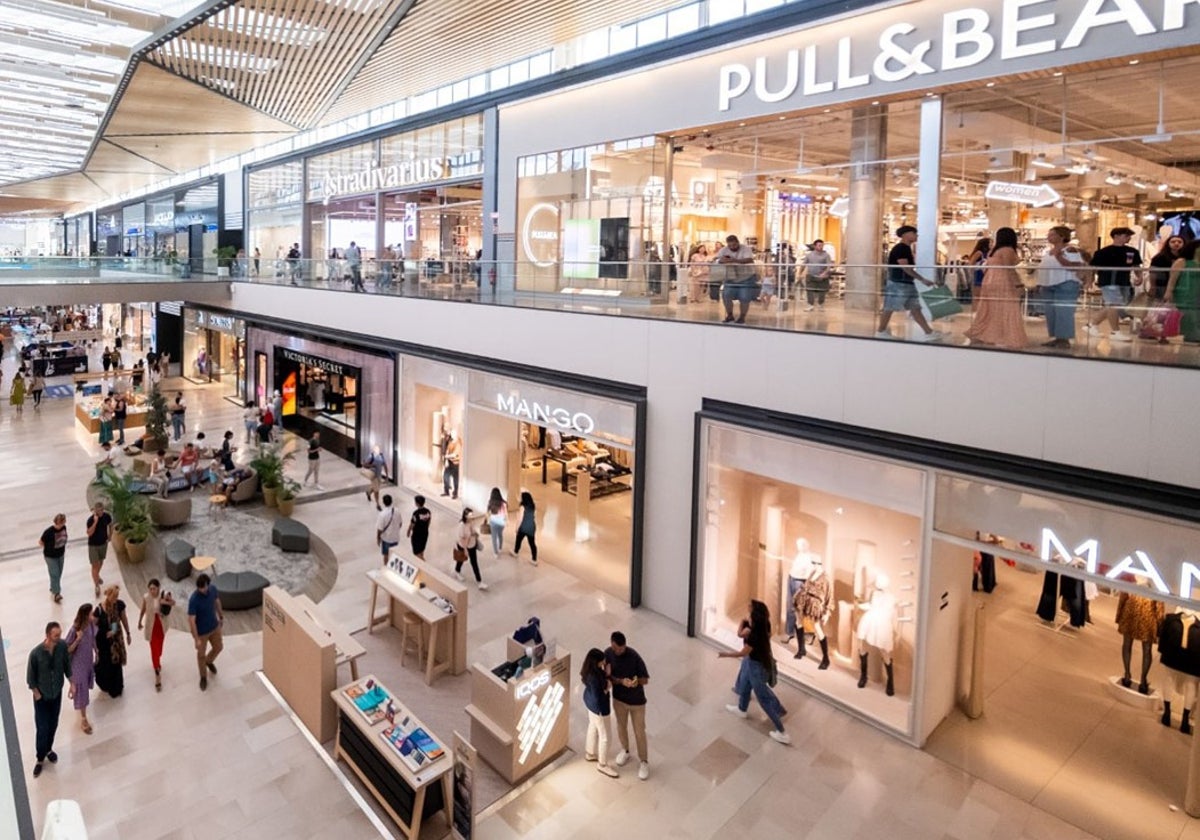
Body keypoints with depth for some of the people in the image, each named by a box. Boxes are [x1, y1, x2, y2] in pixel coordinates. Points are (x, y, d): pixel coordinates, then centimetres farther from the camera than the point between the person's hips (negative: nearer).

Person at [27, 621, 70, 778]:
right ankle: (40, 758, 27)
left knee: (53, 725, 19)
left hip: (57, 692, 3)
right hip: (42, 696, -3)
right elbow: (30, 676, -13)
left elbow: (67, 665, 0)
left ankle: (48, 749, 44)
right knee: (42, 729, 5)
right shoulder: (36, 653, -27)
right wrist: (36, 693, -9)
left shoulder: (63, 646, -16)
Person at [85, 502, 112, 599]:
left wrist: (110, 535, 9)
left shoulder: (106, 516, -11)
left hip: (103, 543, 5)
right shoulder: (90, 520, -25)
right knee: (95, 565, -4)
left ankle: (97, 575, 51)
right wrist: (95, 522, -40)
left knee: (101, 561, 25)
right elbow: (89, 533, -35)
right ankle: (97, 586, 0)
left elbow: (110, 525, 10)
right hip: (93, 545, -5)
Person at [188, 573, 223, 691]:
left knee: (218, 647, 24)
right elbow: (191, 621, -29)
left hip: (214, 626, 5)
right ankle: (203, 677, 41)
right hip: (201, 632, -5)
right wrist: (197, 639, -27)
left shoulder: (213, 589, -17)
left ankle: (209, 661, 57)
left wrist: (221, 616, 17)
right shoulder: (194, 600, -34)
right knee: (201, 655, 16)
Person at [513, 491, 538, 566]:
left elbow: (521, 519, -16)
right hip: (532, 527, 5)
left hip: (524, 527, -4)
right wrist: (535, 527, 19)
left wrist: (517, 527, -3)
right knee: (532, 543, 8)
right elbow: (535, 517, 7)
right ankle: (534, 560, 11)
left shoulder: (523, 507, -18)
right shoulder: (534, 506, -1)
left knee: (518, 540, 22)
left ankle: (516, 553, 45)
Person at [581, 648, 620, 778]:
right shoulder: (594, 678, -40)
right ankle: (602, 765, 37)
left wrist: (605, 674, -12)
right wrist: (607, 685, -24)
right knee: (604, 737, 15)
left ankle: (590, 754, 55)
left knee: (593, 727, 31)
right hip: (599, 707, -8)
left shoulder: (591, 669, -15)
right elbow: (598, 698, -29)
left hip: (590, 700, 8)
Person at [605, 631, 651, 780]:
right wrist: (621, 681, -32)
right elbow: (609, 677, -13)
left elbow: (645, 679, -17)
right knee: (621, 726, 24)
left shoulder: (635, 657, -27)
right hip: (619, 698, 3)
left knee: (639, 731, 12)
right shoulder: (608, 654, -17)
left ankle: (644, 761, 34)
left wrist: (637, 681, -39)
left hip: (636, 701, -3)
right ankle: (625, 751, 52)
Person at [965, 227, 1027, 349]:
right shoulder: (1008, 250, -9)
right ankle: (1004, 341, -11)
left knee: (988, 312, 13)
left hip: (989, 283, 9)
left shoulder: (992, 251, 15)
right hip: (1003, 284, -9)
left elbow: (986, 269, 17)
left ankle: (977, 337, 15)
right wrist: (1018, 285, -17)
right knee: (1005, 313, -8)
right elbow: (1009, 269, -16)